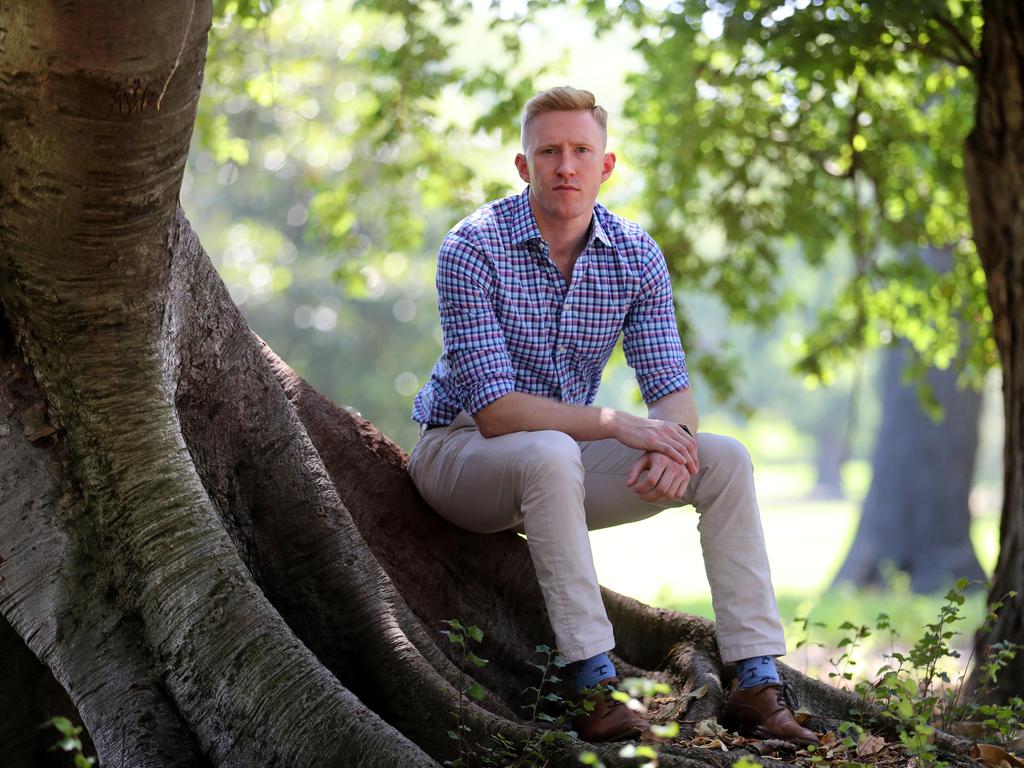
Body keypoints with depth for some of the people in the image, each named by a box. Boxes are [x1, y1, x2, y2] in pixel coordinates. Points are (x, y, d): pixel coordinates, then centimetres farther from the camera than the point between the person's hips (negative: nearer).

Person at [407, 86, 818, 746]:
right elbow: (495, 410, -26)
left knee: (726, 459, -12)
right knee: (551, 455, -39)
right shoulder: (474, 247, -20)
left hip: (563, 456, 6)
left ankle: (757, 683, -13)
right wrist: (615, 424, -35)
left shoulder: (636, 255, -4)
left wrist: (672, 440, -29)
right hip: (463, 447, -5)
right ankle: (596, 688, -37)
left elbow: (672, 389, -5)